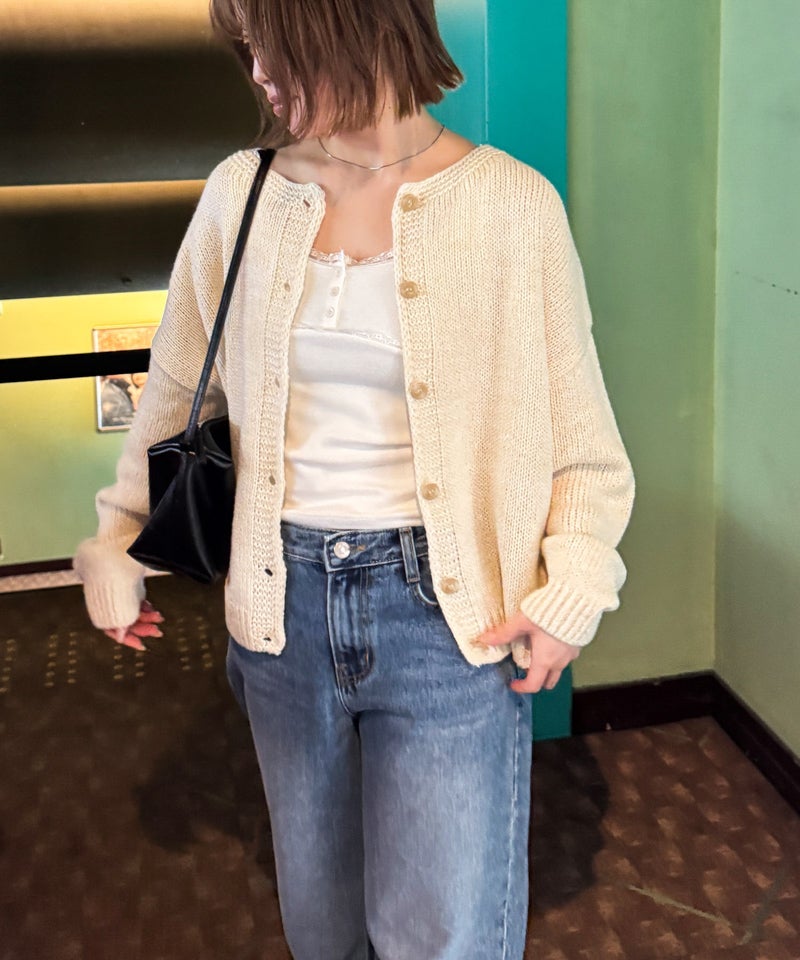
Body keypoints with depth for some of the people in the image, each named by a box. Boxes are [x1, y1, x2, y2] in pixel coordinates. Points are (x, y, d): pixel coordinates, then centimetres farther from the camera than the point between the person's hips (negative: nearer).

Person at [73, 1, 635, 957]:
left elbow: (580, 433, -2)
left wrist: (570, 593, -12)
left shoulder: (511, 204, -8)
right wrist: (113, 547, 14)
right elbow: (176, 392, 11)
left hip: (448, 614, -3)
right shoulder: (242, 193, 0)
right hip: (285, 602, 3)